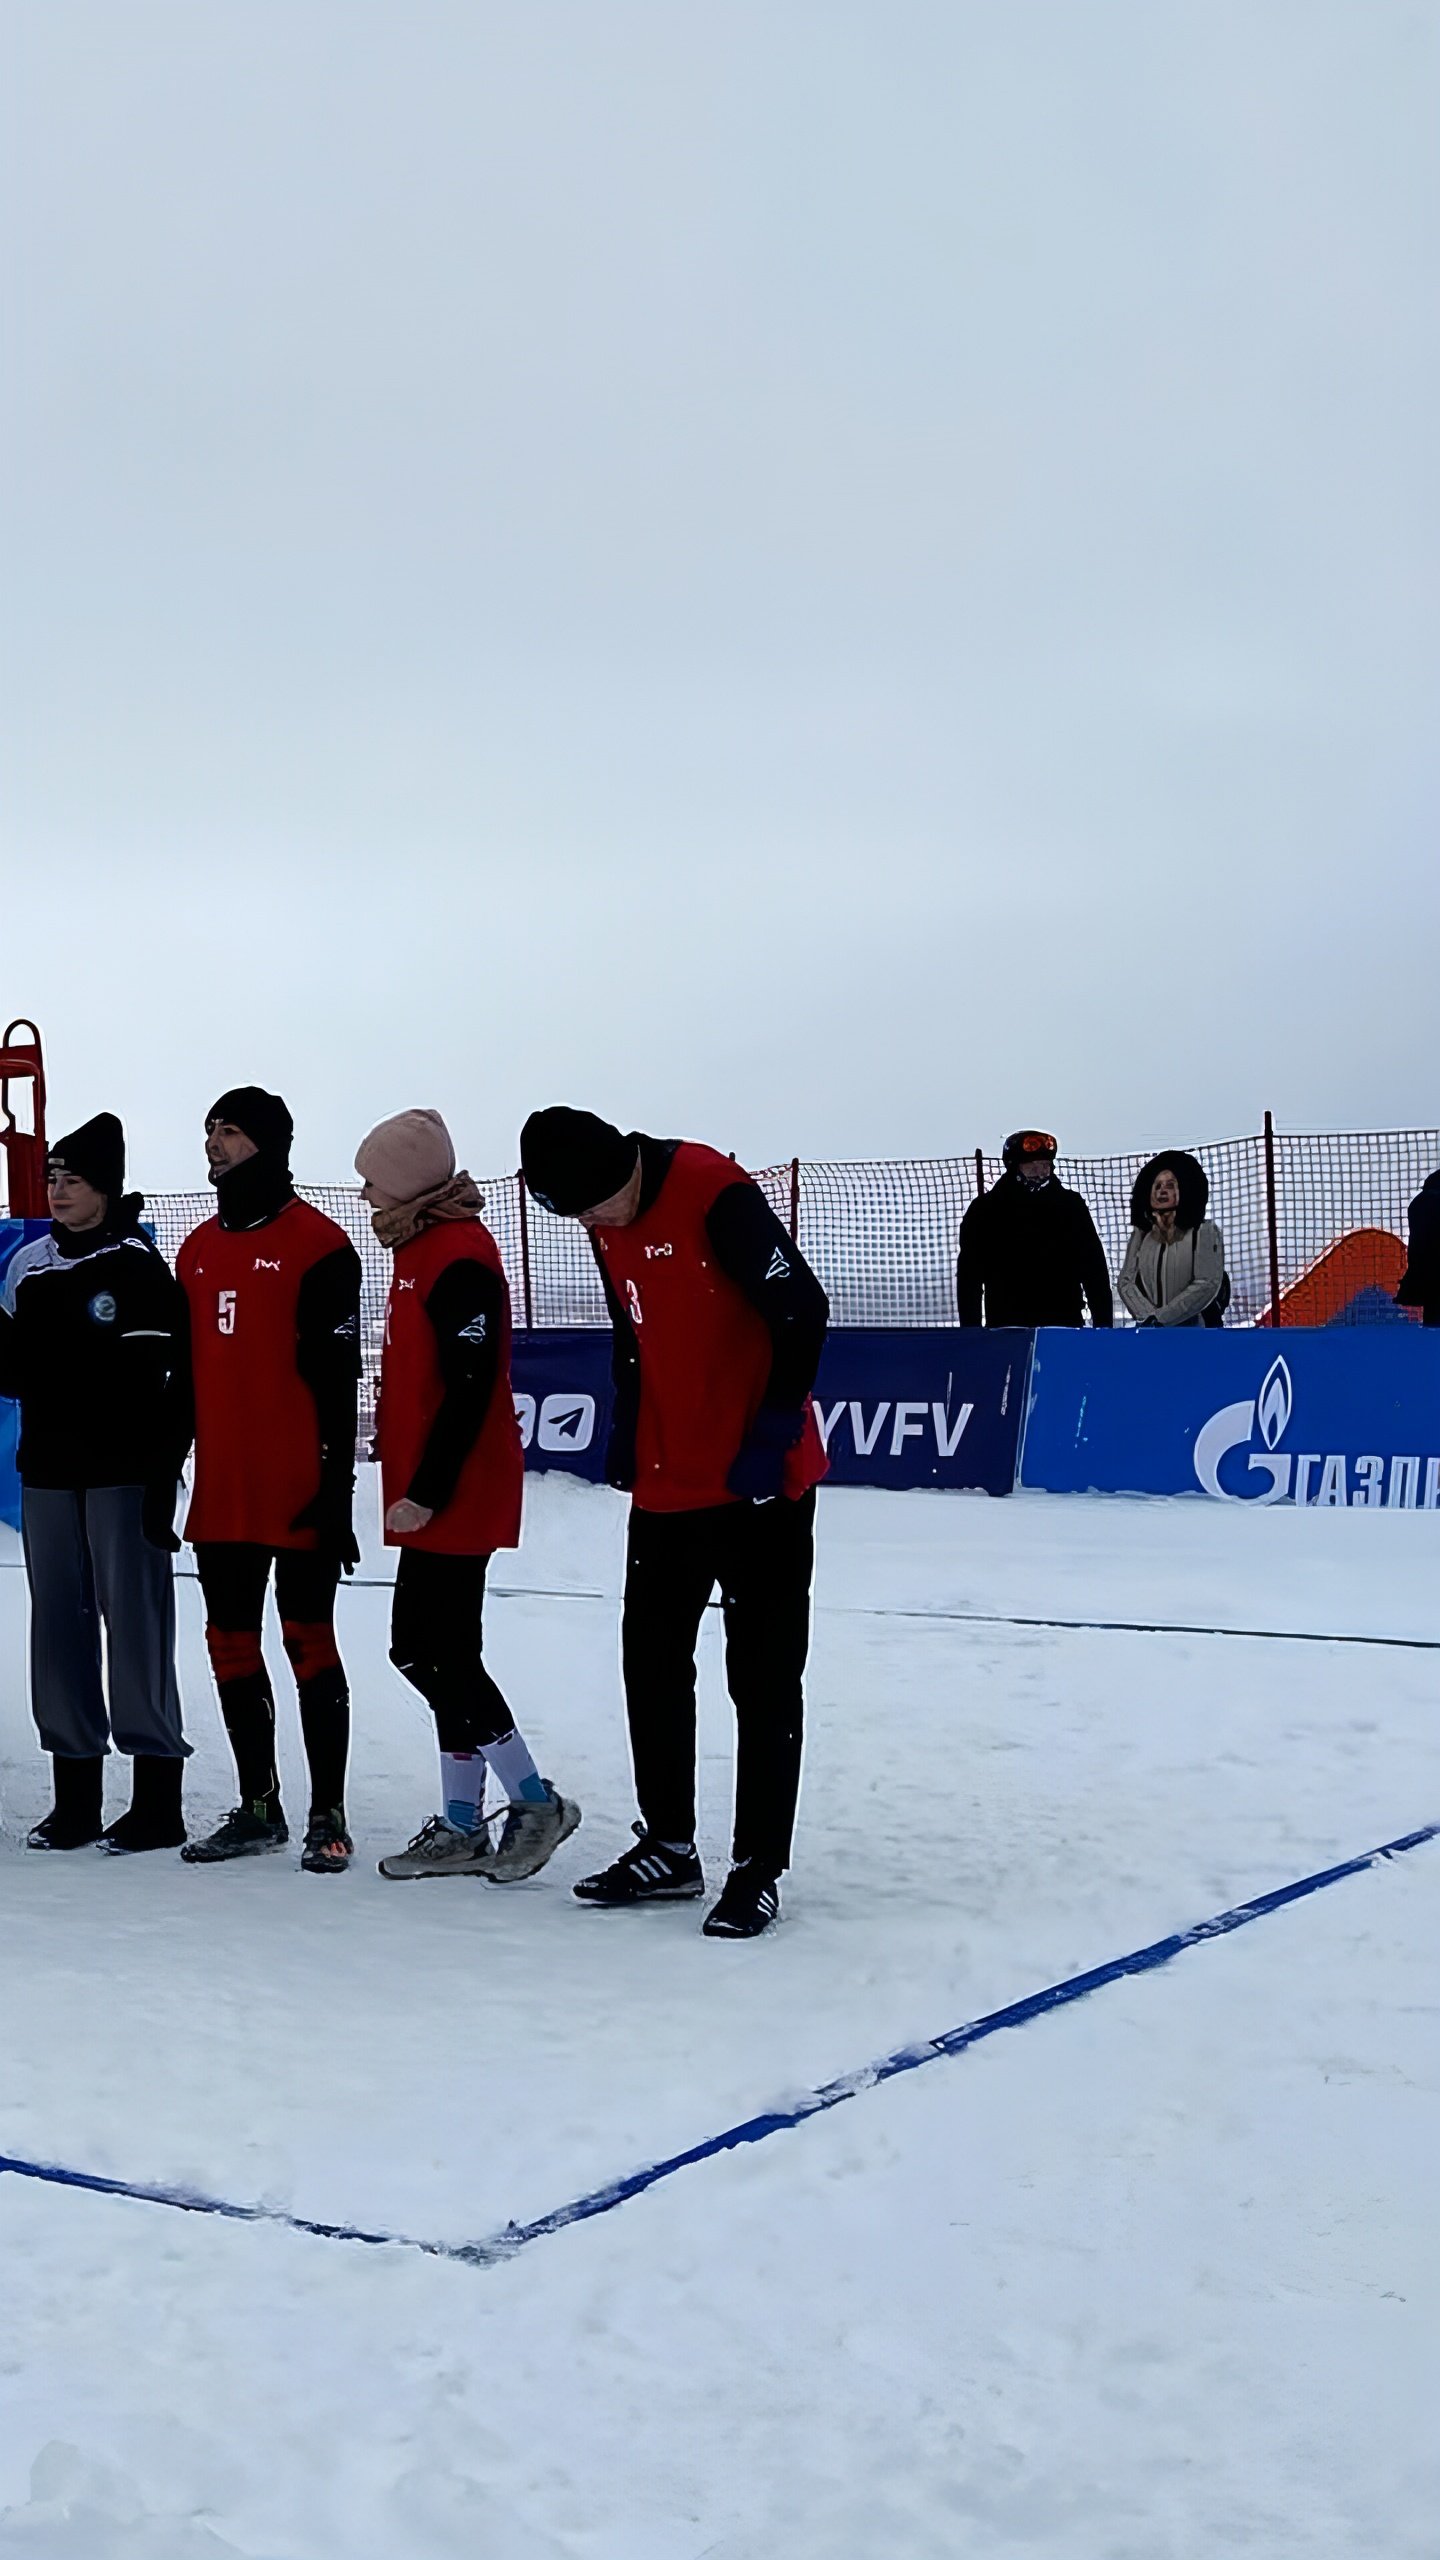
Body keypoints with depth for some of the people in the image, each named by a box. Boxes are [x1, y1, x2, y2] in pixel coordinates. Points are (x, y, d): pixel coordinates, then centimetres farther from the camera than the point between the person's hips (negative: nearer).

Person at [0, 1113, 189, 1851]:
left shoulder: (135, 1266, -8)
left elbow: (154, 1387, -13)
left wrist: (159, 1487, -18)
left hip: (121, 1471, -6)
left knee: (135, 1623, -4)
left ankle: (158, 1797, 3)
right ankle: (75, 1795, 17)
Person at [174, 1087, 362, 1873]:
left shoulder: (316, 1244, -7)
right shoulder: (198, 1251, 15)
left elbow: (337, 1380, -10)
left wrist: (336, 1490, -14)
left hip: (298, 1496, -7)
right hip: (220, 1497, 7)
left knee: (308, 1642, -1)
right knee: (231, 1646, 10)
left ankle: (328, 1815, 6)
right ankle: (257, 1807, 21)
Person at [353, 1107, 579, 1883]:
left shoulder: (459, 1259, -17)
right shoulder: (422, 1249, 14)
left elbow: (470, 1390, -22)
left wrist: (426, 1492, -20)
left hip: (452, 1499, -10)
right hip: (427, 1495, 10)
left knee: (430, 1653, -8)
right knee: (433, 1651, 11)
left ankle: (534, 1801, 2)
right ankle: (460, 1827, 17)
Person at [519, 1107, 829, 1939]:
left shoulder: (716, 1191, -20)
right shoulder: (608, 1223, 4)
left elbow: (803, 1312, -20)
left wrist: (774, 1434, -18)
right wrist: (628, 1429, 12)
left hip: (761, 1485, -8)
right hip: (666, 1486, 8)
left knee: (763, 1675, 1)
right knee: (652, 1661, 14)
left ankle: (760, 1868, 9)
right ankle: (668, 1847, 27)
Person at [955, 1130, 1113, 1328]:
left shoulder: (1070, 1205, 9)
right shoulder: (985, 1210, 5)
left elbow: (1095, 1271, 9)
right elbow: (969, 1278, 6)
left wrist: (1103, 1327, 2)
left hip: (1065, 1325, 1)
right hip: (1006, 1328, -1)